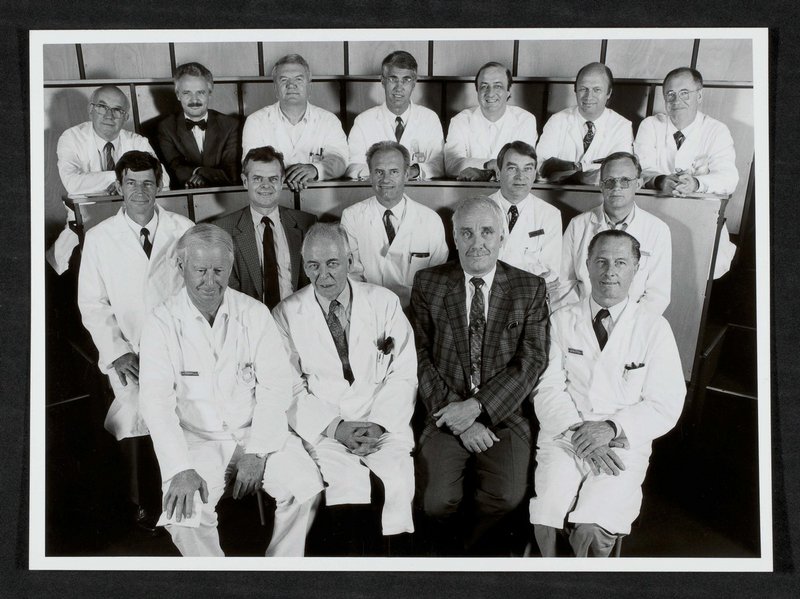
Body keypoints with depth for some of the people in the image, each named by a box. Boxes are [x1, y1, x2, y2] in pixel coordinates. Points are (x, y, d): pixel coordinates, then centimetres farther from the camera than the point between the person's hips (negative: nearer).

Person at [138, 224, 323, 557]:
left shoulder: (254, 313, 0)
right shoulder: (162, 323, -5)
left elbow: (276, 385, -4)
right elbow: (157, 401, -13)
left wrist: (257, 452, -14)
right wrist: (181, 470, -24)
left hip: (256, 431, 2)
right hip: (196, 439, -1)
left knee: (306, 486, -21)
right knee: (184, 514, -25)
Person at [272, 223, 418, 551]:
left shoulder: (385, 302, 4)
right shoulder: (287, 314, 2)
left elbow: (403, 374, 2)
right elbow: (290, 388, -1)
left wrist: (380, 424, -12)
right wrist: (335, 427, -12)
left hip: (382, 422, 1)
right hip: (322, 425, -1)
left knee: (400, 479, -25)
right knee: (348, 482, -26)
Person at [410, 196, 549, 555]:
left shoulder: (530, 289, 4)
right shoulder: (428, 283, 4)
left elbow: (532, 360, -4)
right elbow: (421, 358, -2)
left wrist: (477, 406, -15)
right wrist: (458, 417, -12)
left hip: (503, 413, 0)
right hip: (447, 415, 0)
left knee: (507, 495, -22)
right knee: (437, 501, -19)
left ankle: (467, 545, 11)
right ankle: (446, 548, 17)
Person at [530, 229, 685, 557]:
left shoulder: (654, 328, 4)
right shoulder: (562, 320, 8)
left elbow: (665, 406, -1)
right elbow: (548, 389, 1)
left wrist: (611, 428, -14)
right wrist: (579, 432, -15)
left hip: (624, 444, -1)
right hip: (563, 437, 1)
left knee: (591, 528, -25)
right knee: (546, 520, -23)